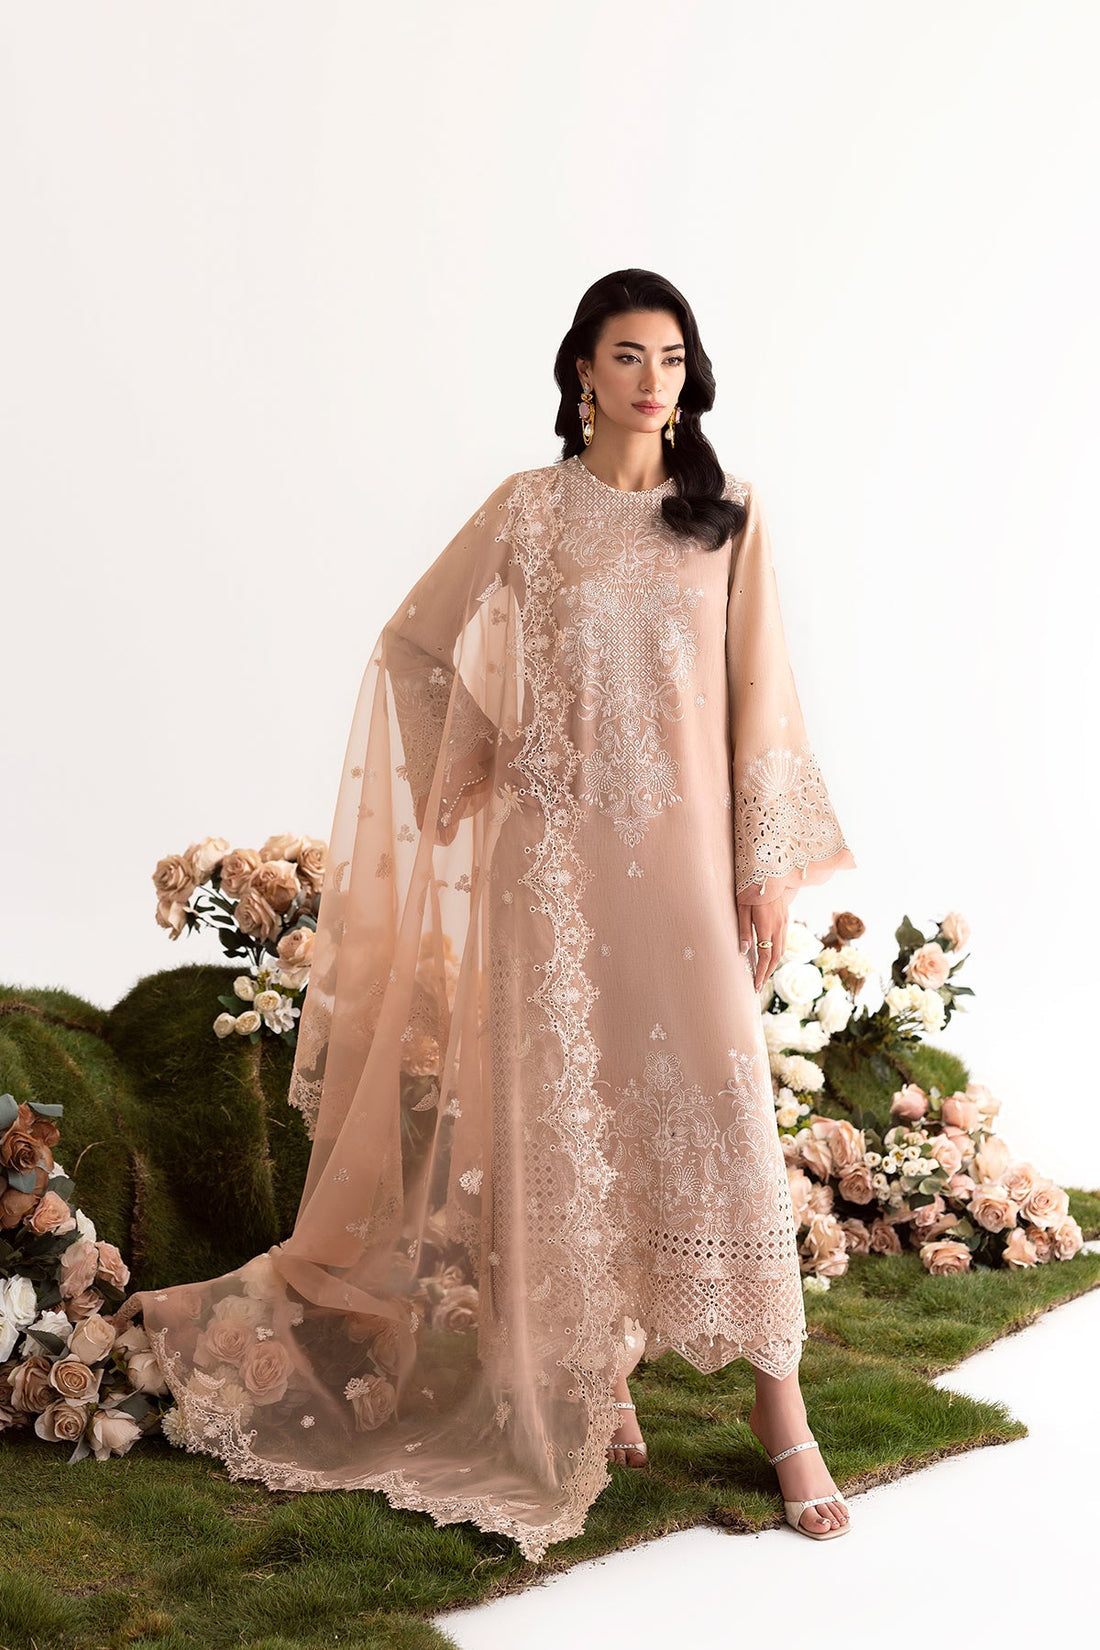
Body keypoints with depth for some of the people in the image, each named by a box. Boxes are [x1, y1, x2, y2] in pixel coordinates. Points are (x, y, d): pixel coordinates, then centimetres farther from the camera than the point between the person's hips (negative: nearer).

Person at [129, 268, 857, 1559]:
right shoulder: (527, 510, 4)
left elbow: (758, 692, 4)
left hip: (683, 849, 0)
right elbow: (414, 646, 13)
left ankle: (778, 1402, 7)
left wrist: (768, 863, 0)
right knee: (572, 1107, 3)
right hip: (555, 855, 0)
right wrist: (473, 774, 10)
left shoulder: (728, 517, 7)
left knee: (719, 1107, -3)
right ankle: (602, 1382, 18)